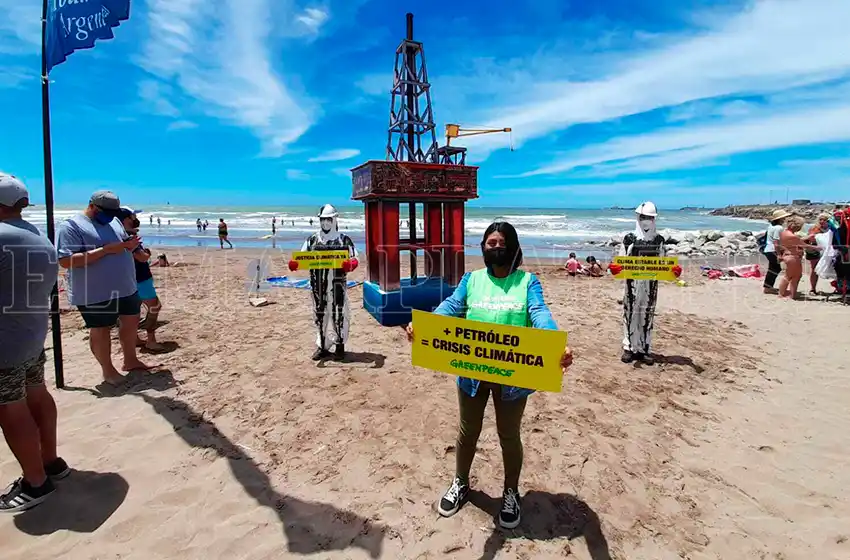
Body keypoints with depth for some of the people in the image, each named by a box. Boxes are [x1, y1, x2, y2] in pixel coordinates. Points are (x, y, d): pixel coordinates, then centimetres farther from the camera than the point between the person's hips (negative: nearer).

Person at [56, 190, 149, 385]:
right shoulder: (71, 226, -14)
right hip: (95, 293, -7)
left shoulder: (114, 221, 10)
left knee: (131, 322, 15)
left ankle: (130, 360, 32)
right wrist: (106, 250, -27)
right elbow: (65, 260, -23)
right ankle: (107, 370, 23)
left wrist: (130, 245, -5)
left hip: (126, 287, 7)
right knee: (100, 330, 8)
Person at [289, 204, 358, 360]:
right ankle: (323, 346, 25)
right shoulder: (312, 239, 10)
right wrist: (294, 264, -13)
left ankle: (340, 345, 19)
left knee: (338, 314, 2)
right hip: (318, 284, 4)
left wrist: (349, 264, -29)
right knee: (320, 315, 11)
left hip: (337, 284, -3)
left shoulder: (344, 239, 0)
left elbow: (354, 259, -5)